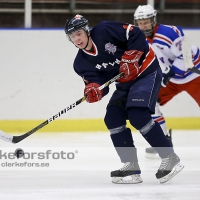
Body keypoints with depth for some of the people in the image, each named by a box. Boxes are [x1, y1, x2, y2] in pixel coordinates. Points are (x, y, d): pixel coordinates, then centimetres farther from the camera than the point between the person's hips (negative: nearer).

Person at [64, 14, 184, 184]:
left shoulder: (104, 31, -20)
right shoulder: (81, 63, -2)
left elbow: (136, 35, -19)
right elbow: (98, 81, -9)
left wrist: (130, 58, -26)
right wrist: (94, 89, -31)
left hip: (146, 71, -8)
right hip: (125, 82, 8)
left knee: (137, 115, -22)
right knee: (113, 118, -4)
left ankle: (170, 158, -14)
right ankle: (131, 167, -1)